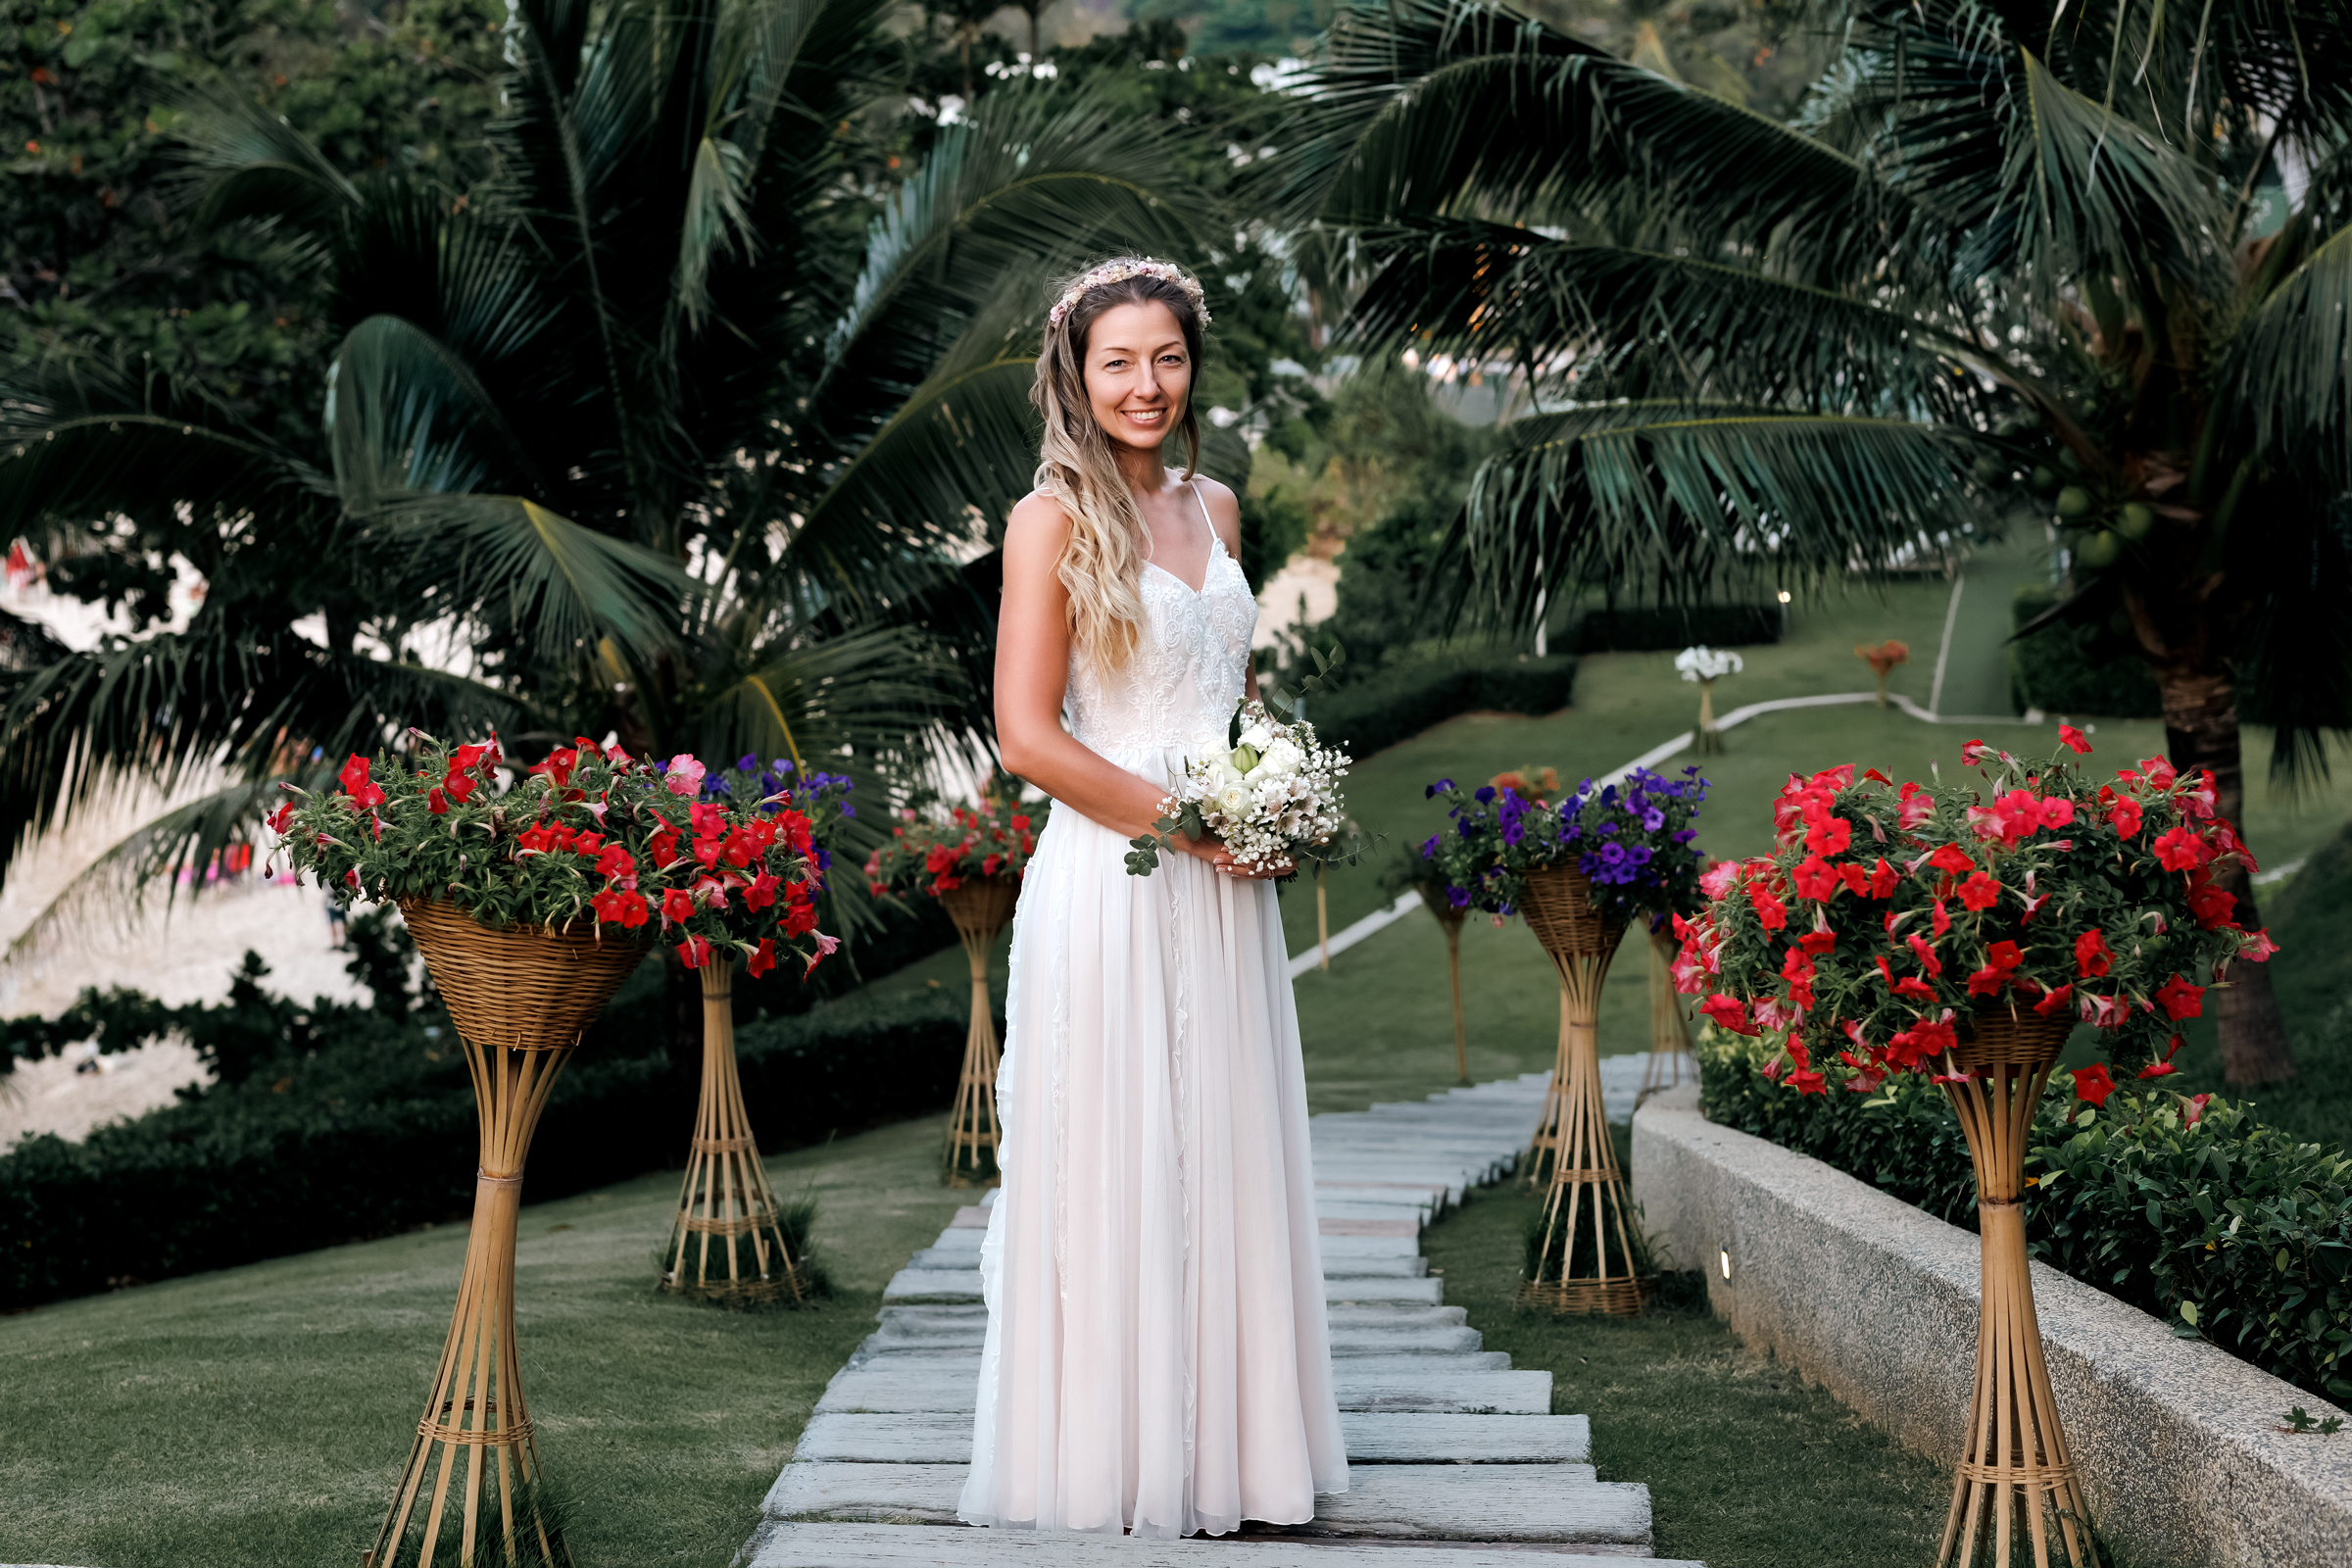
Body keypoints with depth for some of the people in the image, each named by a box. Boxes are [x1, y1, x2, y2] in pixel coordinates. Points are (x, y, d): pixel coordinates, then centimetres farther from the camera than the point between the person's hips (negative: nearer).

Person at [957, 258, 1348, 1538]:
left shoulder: (1213, 508, 12)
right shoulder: (1054, 519, -7)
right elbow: (1026, 736, -13)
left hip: (1223, 892, 6)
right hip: (1110, 883, -6)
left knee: (1227, 1161, 10)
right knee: (1116, 1172, 0)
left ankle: (1222, 1443, 21)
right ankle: (1110, 1457, 12)